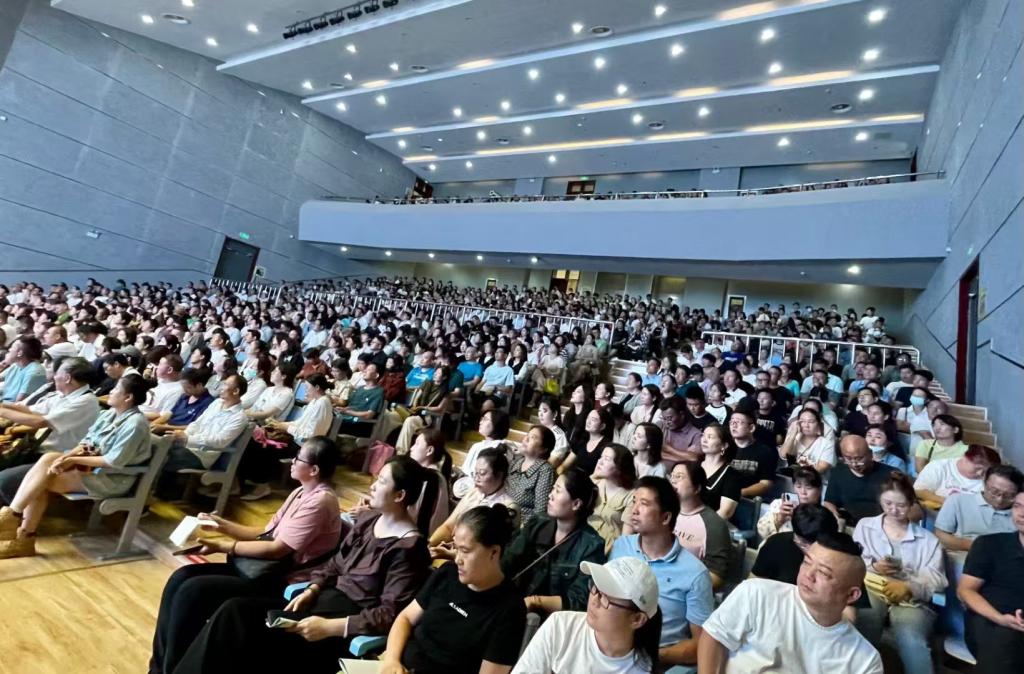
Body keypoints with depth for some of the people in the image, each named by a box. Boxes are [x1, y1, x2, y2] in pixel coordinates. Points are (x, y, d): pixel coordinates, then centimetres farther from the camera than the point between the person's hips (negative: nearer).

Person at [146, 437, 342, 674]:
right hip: (261, 568, 10)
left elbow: (277, 549, -21)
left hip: (280, 582, -9)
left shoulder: (321, 501, -21)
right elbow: (266, 533, 14)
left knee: (192, 590, -16)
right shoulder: (302, 492, 10)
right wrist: (222, 525, 5)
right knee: (181, 577, 0)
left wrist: (223, 546, -14)